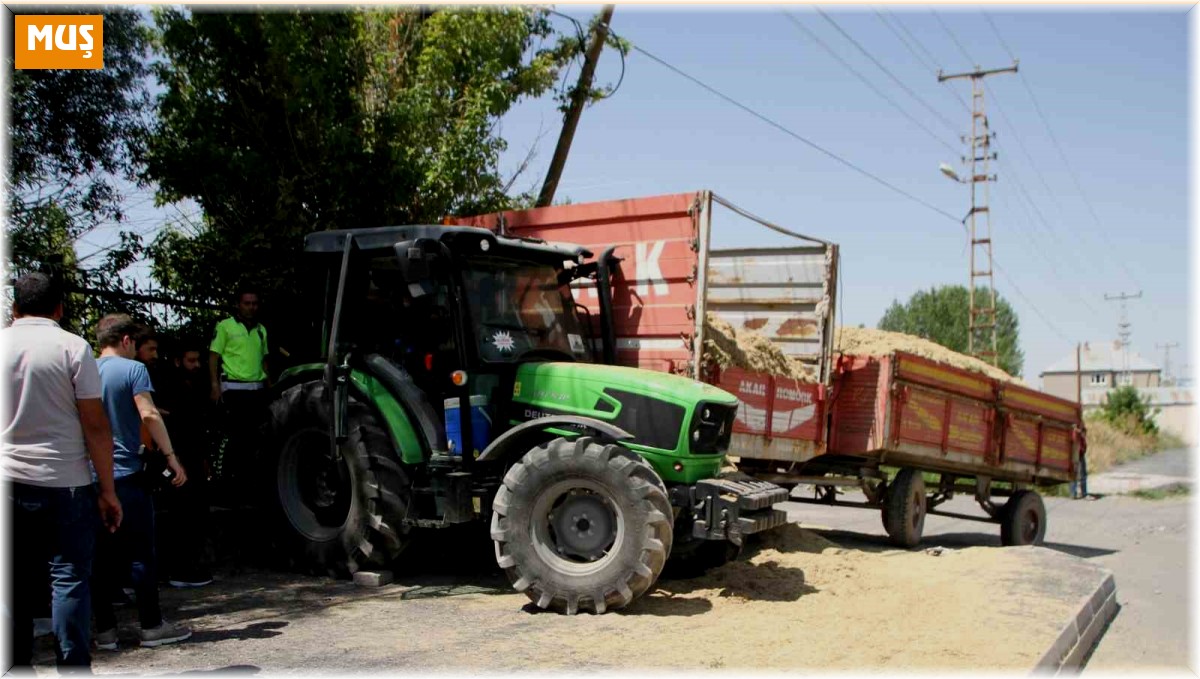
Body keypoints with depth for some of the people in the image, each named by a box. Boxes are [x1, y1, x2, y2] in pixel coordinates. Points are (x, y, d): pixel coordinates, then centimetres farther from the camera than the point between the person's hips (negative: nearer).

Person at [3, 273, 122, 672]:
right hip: (65, 482, -4)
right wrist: (107, 489, -4)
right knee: (70, 580, 1)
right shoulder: (73, 347, -7)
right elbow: (95, 425, -9)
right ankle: (73, 666, 1)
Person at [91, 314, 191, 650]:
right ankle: (152, 626, 7)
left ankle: (105, 630, 12)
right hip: (126, 474, -5)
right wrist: (171, 456, -15)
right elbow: (148, 415, -18)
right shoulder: (132, 369, -7)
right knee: (141, 553, 2)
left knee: (102, 556, 9)